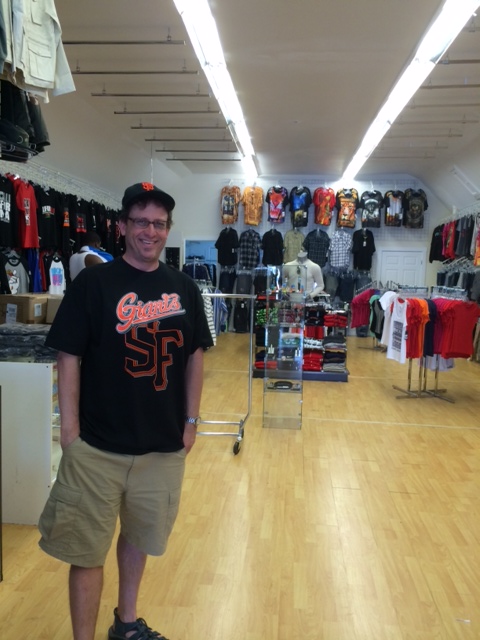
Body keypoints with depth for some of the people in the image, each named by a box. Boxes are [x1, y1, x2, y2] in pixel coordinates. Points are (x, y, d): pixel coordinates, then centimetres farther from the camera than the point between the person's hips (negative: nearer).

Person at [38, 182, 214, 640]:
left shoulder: (184, 288, 3)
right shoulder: (93, 283, -9)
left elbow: (194, 356, 9)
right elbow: (69, 358, -8)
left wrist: (191, 420, 7)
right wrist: (69, 429, -10)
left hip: (164, 445, 4)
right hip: (98, 446, -4)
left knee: (138, 538, 21)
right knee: (86, 550, 5)